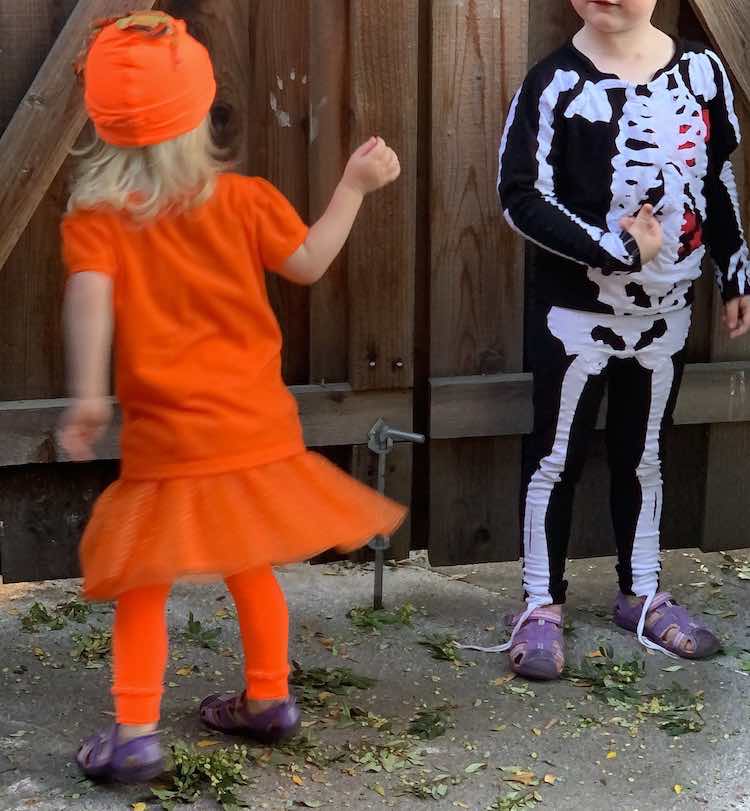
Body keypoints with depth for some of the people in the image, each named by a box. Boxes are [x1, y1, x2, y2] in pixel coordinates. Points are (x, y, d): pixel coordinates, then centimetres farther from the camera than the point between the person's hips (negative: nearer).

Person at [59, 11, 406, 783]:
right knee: (250, 568, 22)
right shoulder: (244, 199, -3)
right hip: (257, 429, 3)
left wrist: (86, 395, -25)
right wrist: (355, 184, 15)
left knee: (142, 588, 8)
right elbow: (307, 263, 7)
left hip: (168, 439, -3)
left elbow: (90, 295, -23)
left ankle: (135, 734, 2)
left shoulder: (94, 217, -9)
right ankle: (268, 700, 34)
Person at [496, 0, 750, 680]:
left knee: (643, 456, 17)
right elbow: (521, 197, -17)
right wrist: (617, 248, -22)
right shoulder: (556, 82, -14)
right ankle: (543, 605, 21)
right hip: (577, 311, -3)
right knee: (557, 457, 7)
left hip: (666, 311, 4)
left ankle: (642, 596, 32)